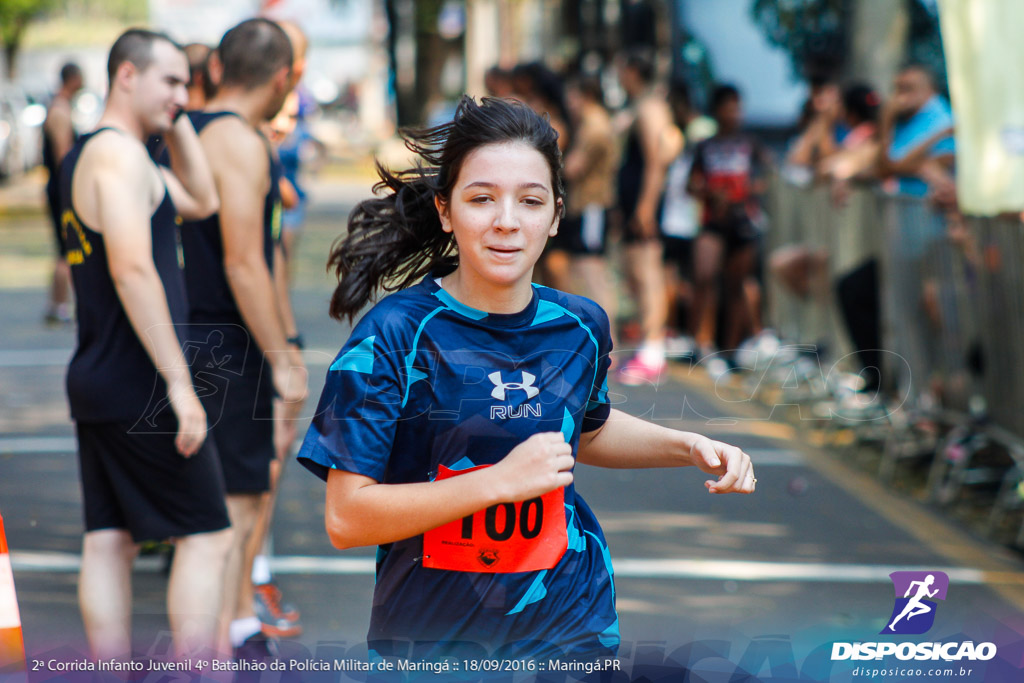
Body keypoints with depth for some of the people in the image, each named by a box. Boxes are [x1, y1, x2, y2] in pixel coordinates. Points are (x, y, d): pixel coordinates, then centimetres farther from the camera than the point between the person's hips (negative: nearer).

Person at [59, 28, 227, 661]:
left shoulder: (87, 154, 18)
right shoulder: (118, 153, -14)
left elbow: (201, 201, 27)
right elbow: (132, 269, -25)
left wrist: (177, 121, 16)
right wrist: (179, 383, -25)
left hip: (95, 384, 10)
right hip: (140, 388, -10)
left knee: (108, 541, 9)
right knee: (207, 535, -4)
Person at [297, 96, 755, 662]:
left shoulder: (581, 327, -1)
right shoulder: (393, 334, -16)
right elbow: (346, 519, -20)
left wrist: (688, 447, 5)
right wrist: (502, 480, -26)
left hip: (569, 629, 4)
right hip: (431, 636, -4)